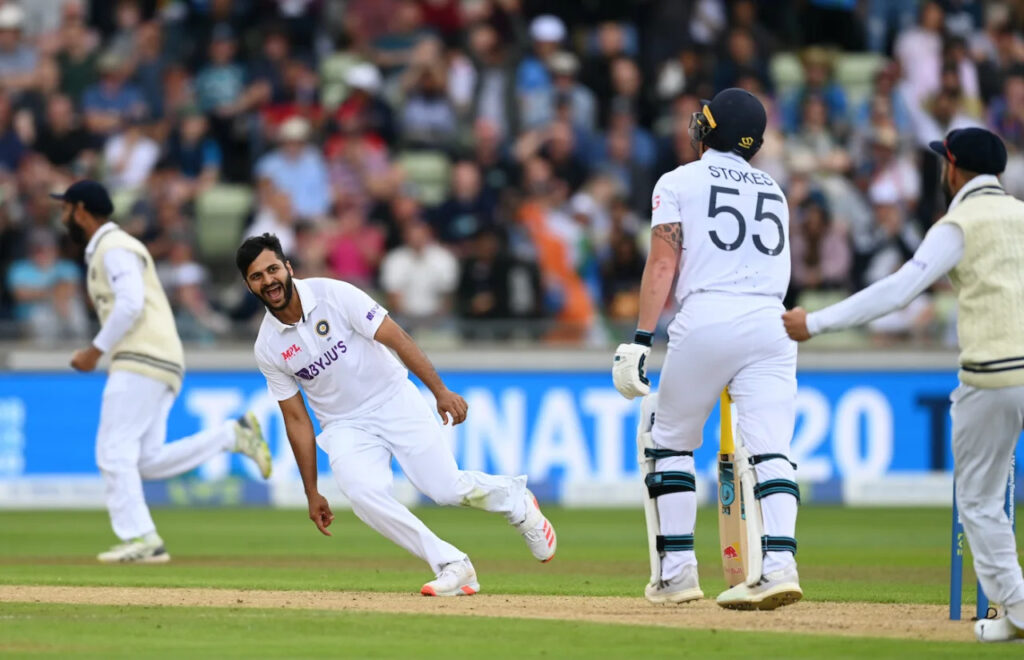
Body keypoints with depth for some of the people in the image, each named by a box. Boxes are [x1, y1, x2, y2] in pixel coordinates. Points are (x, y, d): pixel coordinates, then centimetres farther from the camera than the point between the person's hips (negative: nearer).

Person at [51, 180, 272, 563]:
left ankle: (140, 539, -14)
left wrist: (95, 351, -15)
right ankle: (233, 435, 1)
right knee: (148, 462, 3)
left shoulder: (114, 248, -6)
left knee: (114, 452, -11)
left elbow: (131, 304, -19)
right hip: (163, 366, 10)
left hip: (142, 360, -10)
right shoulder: (102, 252, 26)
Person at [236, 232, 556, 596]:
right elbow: (296, 419, 1)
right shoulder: (268, 349, -5)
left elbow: (396, 337, -14)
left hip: (394, 402, -2)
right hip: (345, 426, 2)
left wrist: (440, 391, -22)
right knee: (363, 492, -28)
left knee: (445, 488, -13)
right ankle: (452, 566, -20)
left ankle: (515, 498, 21)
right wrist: (312, 493, -1)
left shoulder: (333, 294, -15)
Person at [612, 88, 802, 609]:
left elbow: (663, 264, -2)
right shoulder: (772, 190, 24)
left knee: (671, 440, 12)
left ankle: (678, 572, 8)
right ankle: (779, 564, -24)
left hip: (706, 317, -3)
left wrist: (641, 339, -7)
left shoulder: (679, 182, 8)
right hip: (771, 322, 3)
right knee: (770, 449, -5)